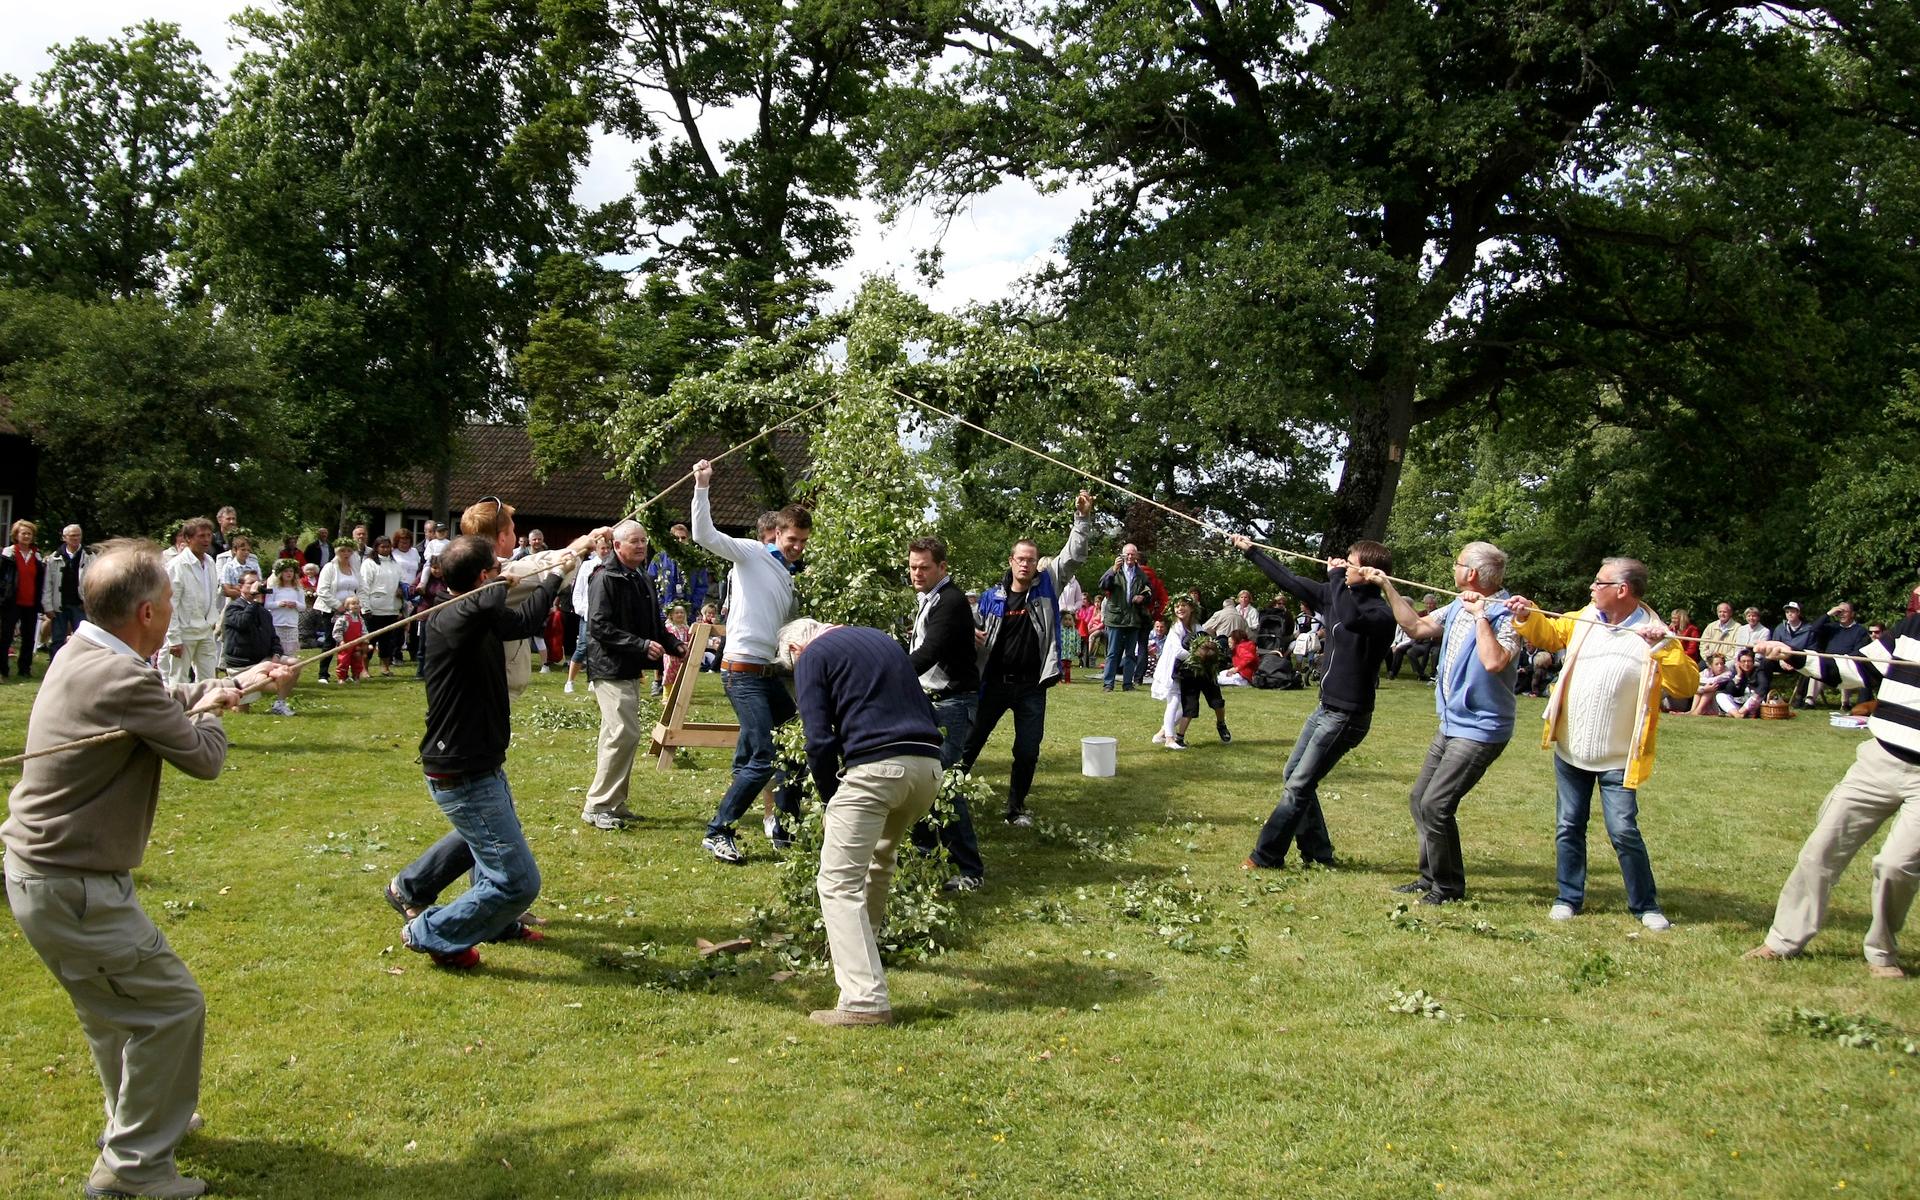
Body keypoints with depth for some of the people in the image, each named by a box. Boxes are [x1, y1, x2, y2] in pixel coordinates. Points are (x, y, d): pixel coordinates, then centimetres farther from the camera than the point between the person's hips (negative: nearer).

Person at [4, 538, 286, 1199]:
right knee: (171, 1003, 1)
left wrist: (234, 683, 20)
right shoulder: (122, 679, -27)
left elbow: (162, 697, 21)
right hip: (74, 890, -10)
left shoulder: (80, 655, 3)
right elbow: (204, 759, -15)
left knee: (116, 1005, 26)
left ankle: (140, 1121, 46)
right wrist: (211, 713, 4)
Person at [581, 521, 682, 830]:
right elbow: (599, 626, -21)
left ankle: (614, 804, 23)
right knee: (625, 734, -15)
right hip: (609, 669, -9)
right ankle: (597, 806, -7)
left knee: (616, 736, 14)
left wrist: (674, 645, 5)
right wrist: (642, 645, -24)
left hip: (630, 671, 9)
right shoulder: (605, 579, -13)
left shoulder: (643, 581, 14)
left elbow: (655, 623, 23)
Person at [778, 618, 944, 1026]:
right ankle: (860, 943, 48)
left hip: (875, 766, -7)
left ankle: (865, 1000, -11)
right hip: (928, 764, 7)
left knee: (839, 882, -3)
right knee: (879, 858, 30)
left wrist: (832, 800, 9)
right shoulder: (883, 640, 28)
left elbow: (820, 740, -4)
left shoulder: (812, 656, 7)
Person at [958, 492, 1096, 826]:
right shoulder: (992, 596, 0)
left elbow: (1073, 556, -9)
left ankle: (1016, 808, 22)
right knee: (970, 742, 7)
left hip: (1032, 686, 0)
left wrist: (1083, 518, -20)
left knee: (1028, 751, 7)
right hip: (994, 682, 0)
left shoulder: (1047, 586, -1)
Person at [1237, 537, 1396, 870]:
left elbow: (1350, 619, -43)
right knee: (1293, 776, 15)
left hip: (1346, 715, -9)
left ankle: (1266, 857, 6)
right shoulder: (1338, 595, 3)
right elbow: (1291, 582, 13)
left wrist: (1336, 576, -28)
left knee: (1298, 786, -4)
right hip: (1326, 707, 9)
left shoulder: (1381, 614, -21)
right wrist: (1251, 551, 17)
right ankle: (1318, 853, 24)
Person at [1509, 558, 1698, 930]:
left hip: (1617, 758, -5)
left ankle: (1645, 905, 14)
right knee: (1569, 826, 11)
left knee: (1623, 831, -4)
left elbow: (1686, 684, -23)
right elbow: (1549, 634, 20)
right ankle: (1569, 898, 24)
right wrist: (1527, 616, 2)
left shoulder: (1654, 635, -13)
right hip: (1570, 750, 5)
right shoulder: (1584, 620, 2)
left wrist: (1663, 648, -35)